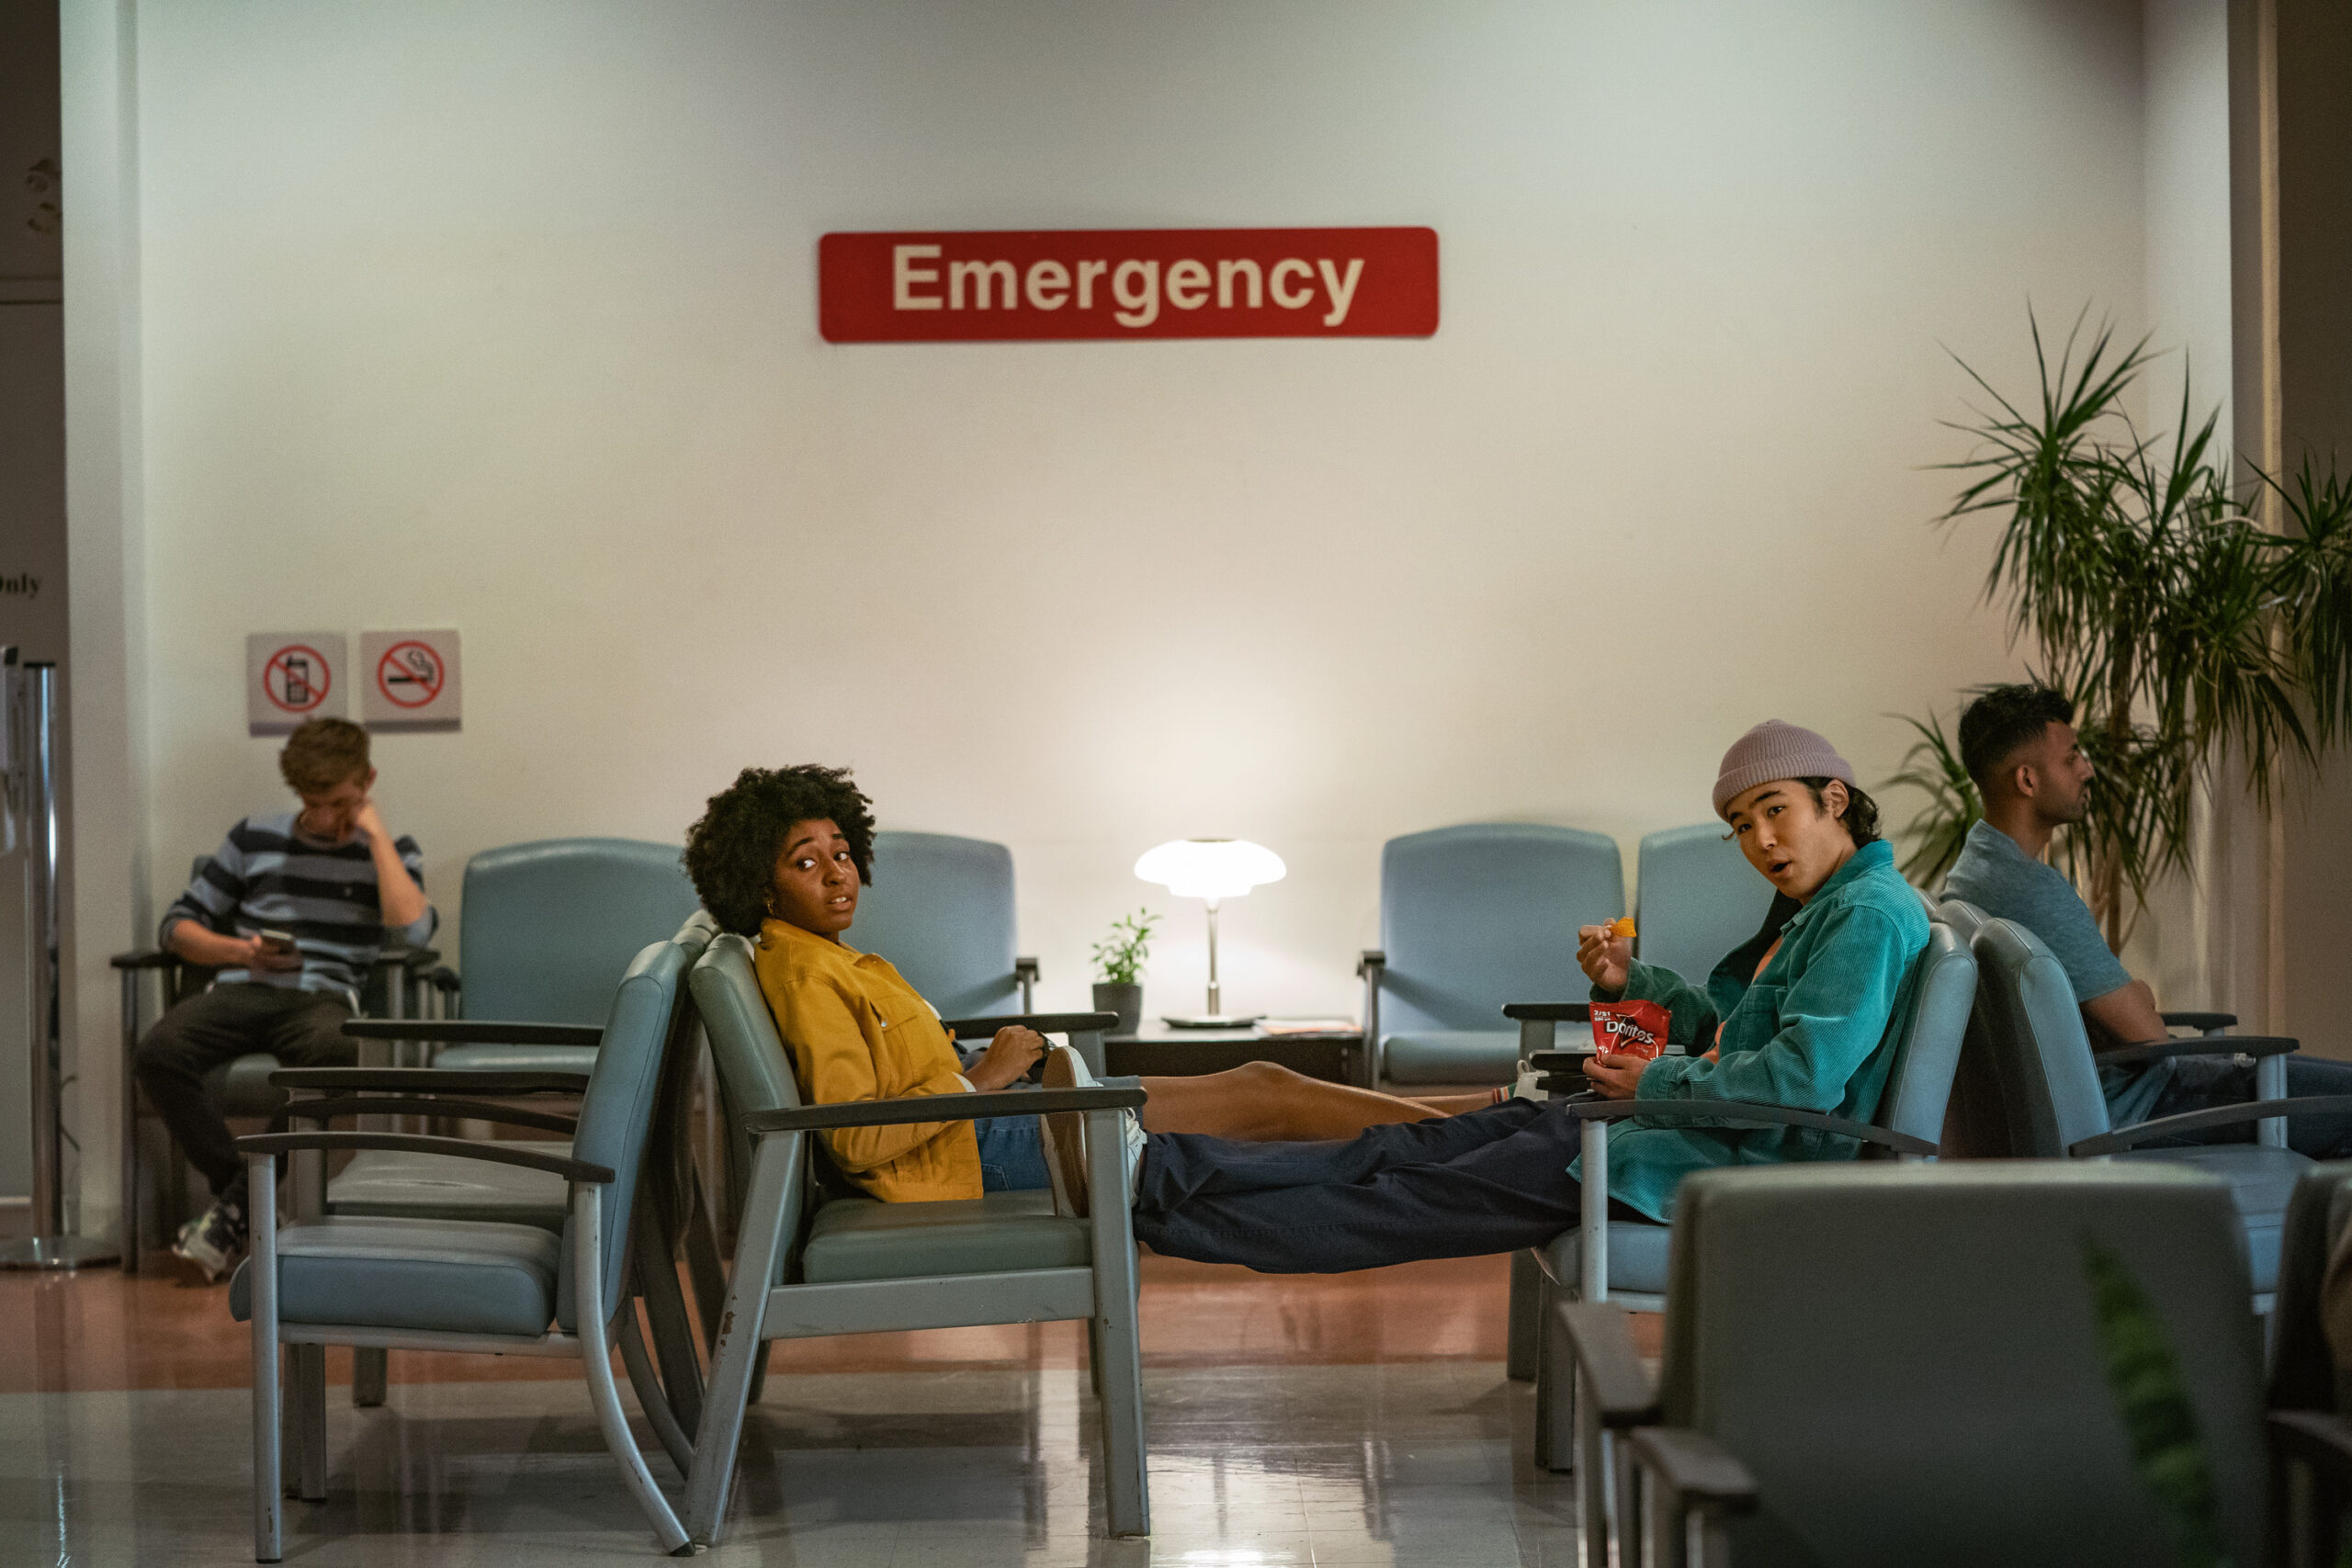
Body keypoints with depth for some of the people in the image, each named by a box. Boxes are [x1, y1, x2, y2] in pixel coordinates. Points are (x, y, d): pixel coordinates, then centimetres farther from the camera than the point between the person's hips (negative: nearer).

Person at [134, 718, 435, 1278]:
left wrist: (376, 834, -2)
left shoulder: (389, 852, 15)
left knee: (333, 1052, -40)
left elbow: (414, 928, -8)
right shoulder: (256, 838, 18)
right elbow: (178, 923, 19)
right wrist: (238, 950, -2)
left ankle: (237, 1207, -26)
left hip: (323, 996, -2)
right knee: (157, 1053, -31)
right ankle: (240, 1195, -22)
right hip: (240, 991, 2)